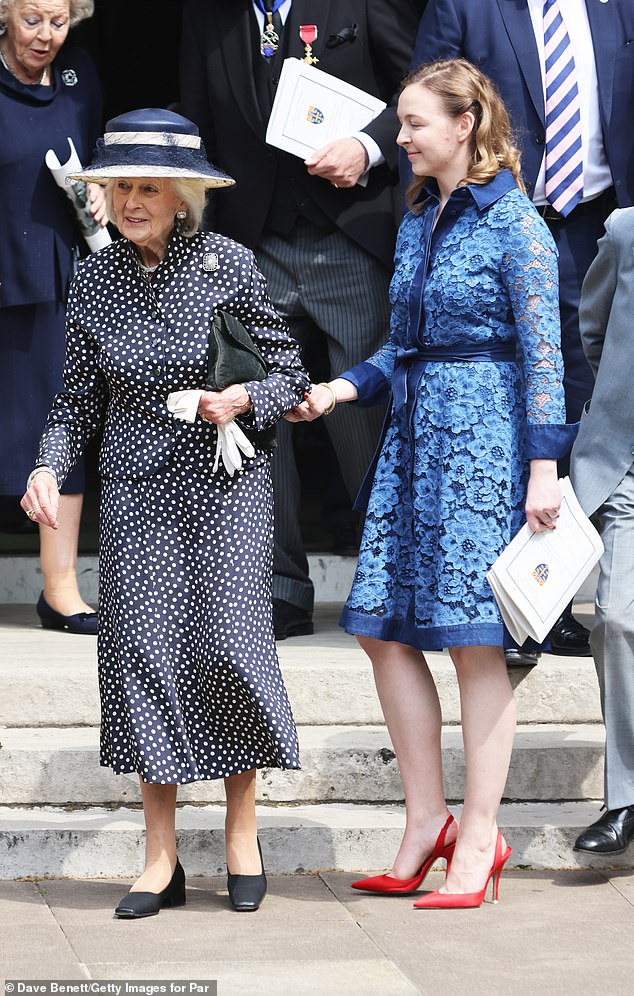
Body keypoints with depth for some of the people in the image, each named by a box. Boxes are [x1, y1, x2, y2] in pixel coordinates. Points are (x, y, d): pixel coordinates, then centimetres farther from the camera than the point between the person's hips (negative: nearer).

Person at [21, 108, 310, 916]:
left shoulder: (229, 265, -5)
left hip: (225, 483, -3)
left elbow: (288, 370, 3)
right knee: (141, 651, -1)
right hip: (136, 490, 3)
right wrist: (48, 468, -6)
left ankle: (241, 833, 11)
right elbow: (78, 399, 9)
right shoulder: (94, 279, 3)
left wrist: (245, 400, -16)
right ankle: (161, 858, 8)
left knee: (228, 643, -10)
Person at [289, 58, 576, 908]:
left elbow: (542, 351, -10)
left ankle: (477, 840, 3)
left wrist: (543, 465, -14)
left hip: (484, 438, -8)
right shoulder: (418, 224, 15)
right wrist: (341, 389, 6)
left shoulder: (514, 224, -7)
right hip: (413, 436, 8)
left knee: (475, 640, -4)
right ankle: (426, 821, 14)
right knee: (384, 629, 4)